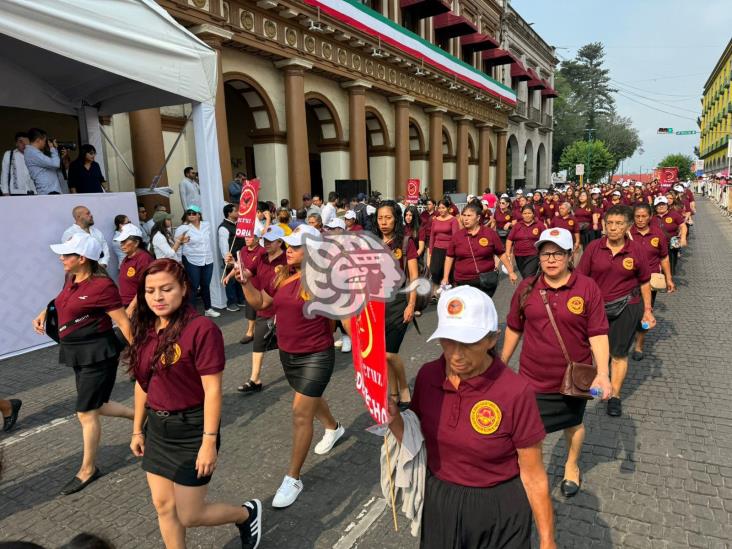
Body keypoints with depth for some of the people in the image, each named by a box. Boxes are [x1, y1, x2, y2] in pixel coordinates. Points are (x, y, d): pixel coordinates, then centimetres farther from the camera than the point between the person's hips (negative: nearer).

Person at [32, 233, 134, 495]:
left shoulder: (102, 285, -22)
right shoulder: (71, 279, 4)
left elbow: (124, 323, -20)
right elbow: (63, 301, 27)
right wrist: (43, 314, 10)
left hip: (97, 353, -9)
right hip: (77, 353, 9)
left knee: (86, 413, 3)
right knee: (96, 407, 18)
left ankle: (87, 470, 20)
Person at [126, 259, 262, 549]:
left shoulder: (202, 328, -22)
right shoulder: (146, 329, 1)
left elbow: (212, 390, -20)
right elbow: (142, 383, 10)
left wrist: (209, 441, -19)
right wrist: (138, 429, 14)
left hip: (191, 429, -6)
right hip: (157, 428, 7)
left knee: (189, 516, 6)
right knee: (164, 507, 17)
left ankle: (247, 513, 33)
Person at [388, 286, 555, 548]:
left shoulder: (515, 392, -24)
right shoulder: (428, 376, -12)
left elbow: (533, 475, -14)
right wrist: (393, 418, -18)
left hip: (499, 510, -3)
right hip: (438, 502, 4)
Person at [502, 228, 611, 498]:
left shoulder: (587, 288, -12)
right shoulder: (526, 288, -5)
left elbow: (598, 334, -11)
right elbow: (514, 329, 5)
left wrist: (602, 373, -20)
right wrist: (502, 363, 11)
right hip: (532, 377, 0)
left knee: (573, 424, 25)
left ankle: (571, 466, 53)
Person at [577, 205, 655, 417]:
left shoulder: (636, 250, -6)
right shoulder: (593, 247, -8)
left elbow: (645, 282, 4)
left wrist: (647, 310, 4)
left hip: (627, 306, 0)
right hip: (597, 305, 1)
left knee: (619, 353, 7)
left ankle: (615, 396, 21)